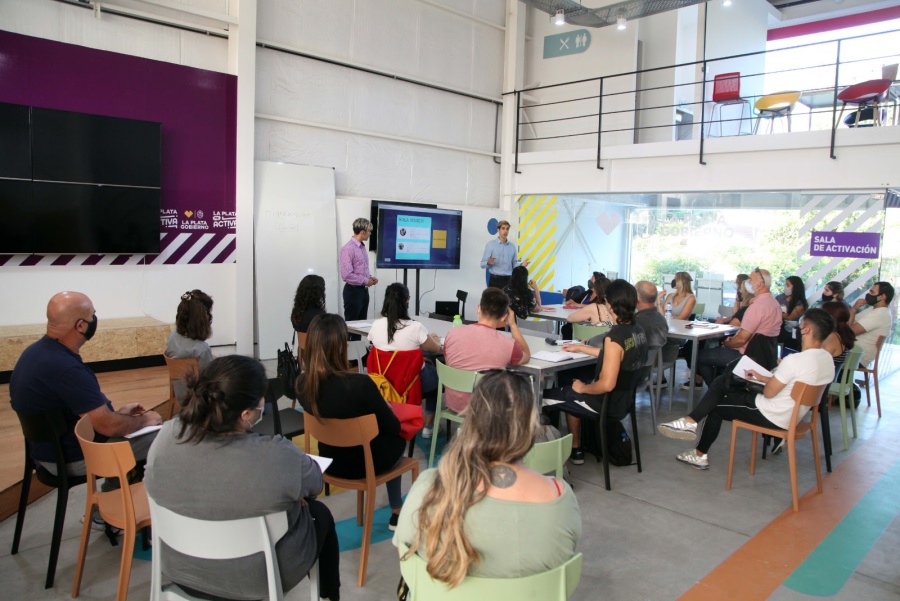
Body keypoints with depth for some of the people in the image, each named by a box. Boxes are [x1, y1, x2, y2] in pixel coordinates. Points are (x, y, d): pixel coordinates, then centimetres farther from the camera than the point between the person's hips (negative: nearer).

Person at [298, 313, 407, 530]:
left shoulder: (303, 384, -15)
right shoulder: (360, 383, -32)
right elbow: (392, 427, -16)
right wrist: (386, 407, 5)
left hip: (330, 461, 5)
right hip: (362, 464, -4)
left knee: (387, 436, 30)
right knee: (396, 439, 28)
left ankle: (397, 509, 42)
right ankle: (397, 512, 41)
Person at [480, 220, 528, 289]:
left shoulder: (512, 246, 10)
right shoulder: (490, 244, -2)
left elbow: (514, 264, 14)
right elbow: (483, 264, -5)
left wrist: (521, 264, -7)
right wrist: (488, 263, -27)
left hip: (508, 280, 4)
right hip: (495, 280, -4)